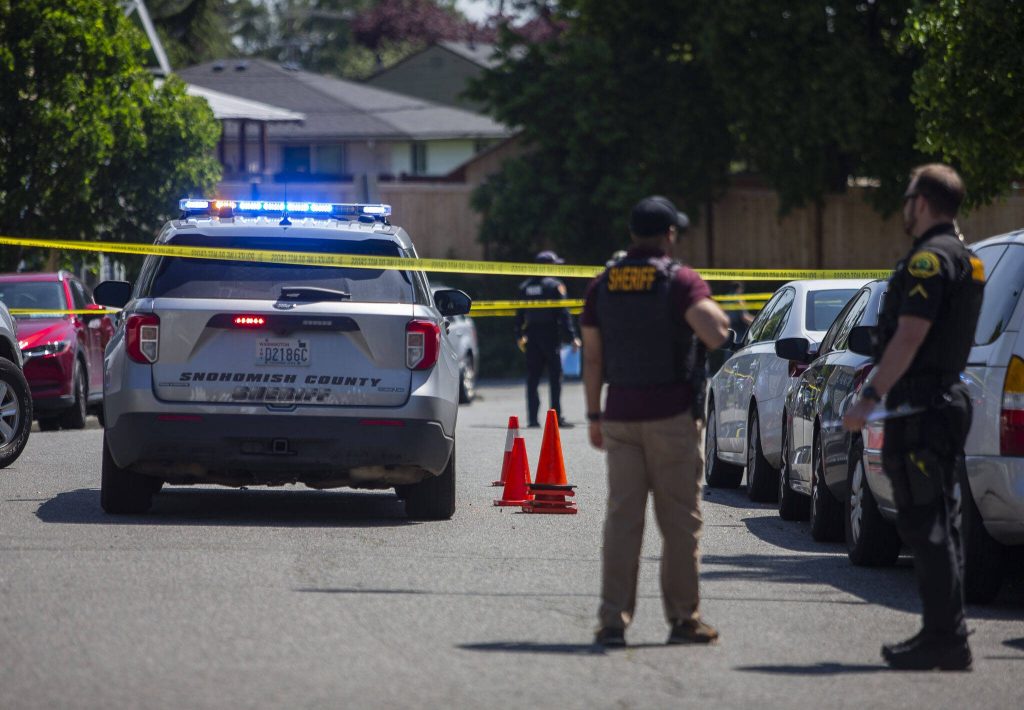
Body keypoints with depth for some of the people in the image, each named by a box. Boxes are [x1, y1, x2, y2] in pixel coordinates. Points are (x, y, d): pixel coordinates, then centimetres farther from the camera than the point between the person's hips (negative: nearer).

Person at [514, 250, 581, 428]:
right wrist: (572, 336, -11)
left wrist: (519, 336, 21)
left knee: (532, 379, 7)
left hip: (532, 335, 5)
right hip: (550, 336, -5)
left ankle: (532, 418, 5)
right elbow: (563, 313, -12)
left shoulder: (525, 287, 10)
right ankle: (556, 418, -6)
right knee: (555, 378, -2)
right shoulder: (554, 286, -7)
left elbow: (520, 314, 12)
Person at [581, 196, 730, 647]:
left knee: (622, 517, 4)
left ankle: (613, 619, -1)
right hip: (670, 413, -4)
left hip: (620, 415, 4)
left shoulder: (603, 285, 8)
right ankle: (683, 619, 5)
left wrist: (594, 415, 16)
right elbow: (715, 335, -21)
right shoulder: (679, 280, -8)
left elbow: (592, 357, 9)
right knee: (679, 518, 3)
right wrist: (712, 310, 1)